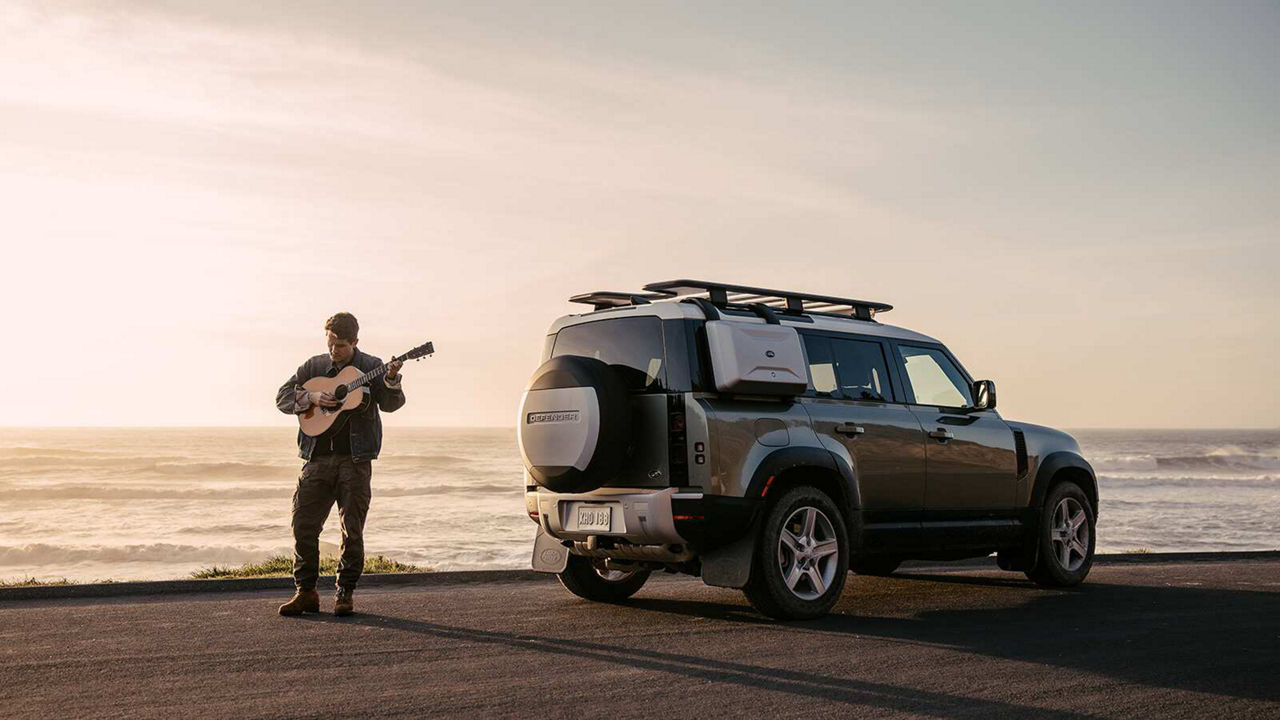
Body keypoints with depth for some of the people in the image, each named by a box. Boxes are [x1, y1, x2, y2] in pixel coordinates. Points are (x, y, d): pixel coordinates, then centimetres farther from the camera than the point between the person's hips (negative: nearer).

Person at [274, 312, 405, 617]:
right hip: (318, 457, 3)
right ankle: (306, 592, 12)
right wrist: (311, 397, -9)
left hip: (355, 458, -3)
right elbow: (282, 397, 8)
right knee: (304, 525, 1)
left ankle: (346, 593, 12)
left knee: (352, 529, 0)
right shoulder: (314, 366, 10)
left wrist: (391, 380, -29)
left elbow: (390, 404, -9)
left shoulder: (370, 367, 2)